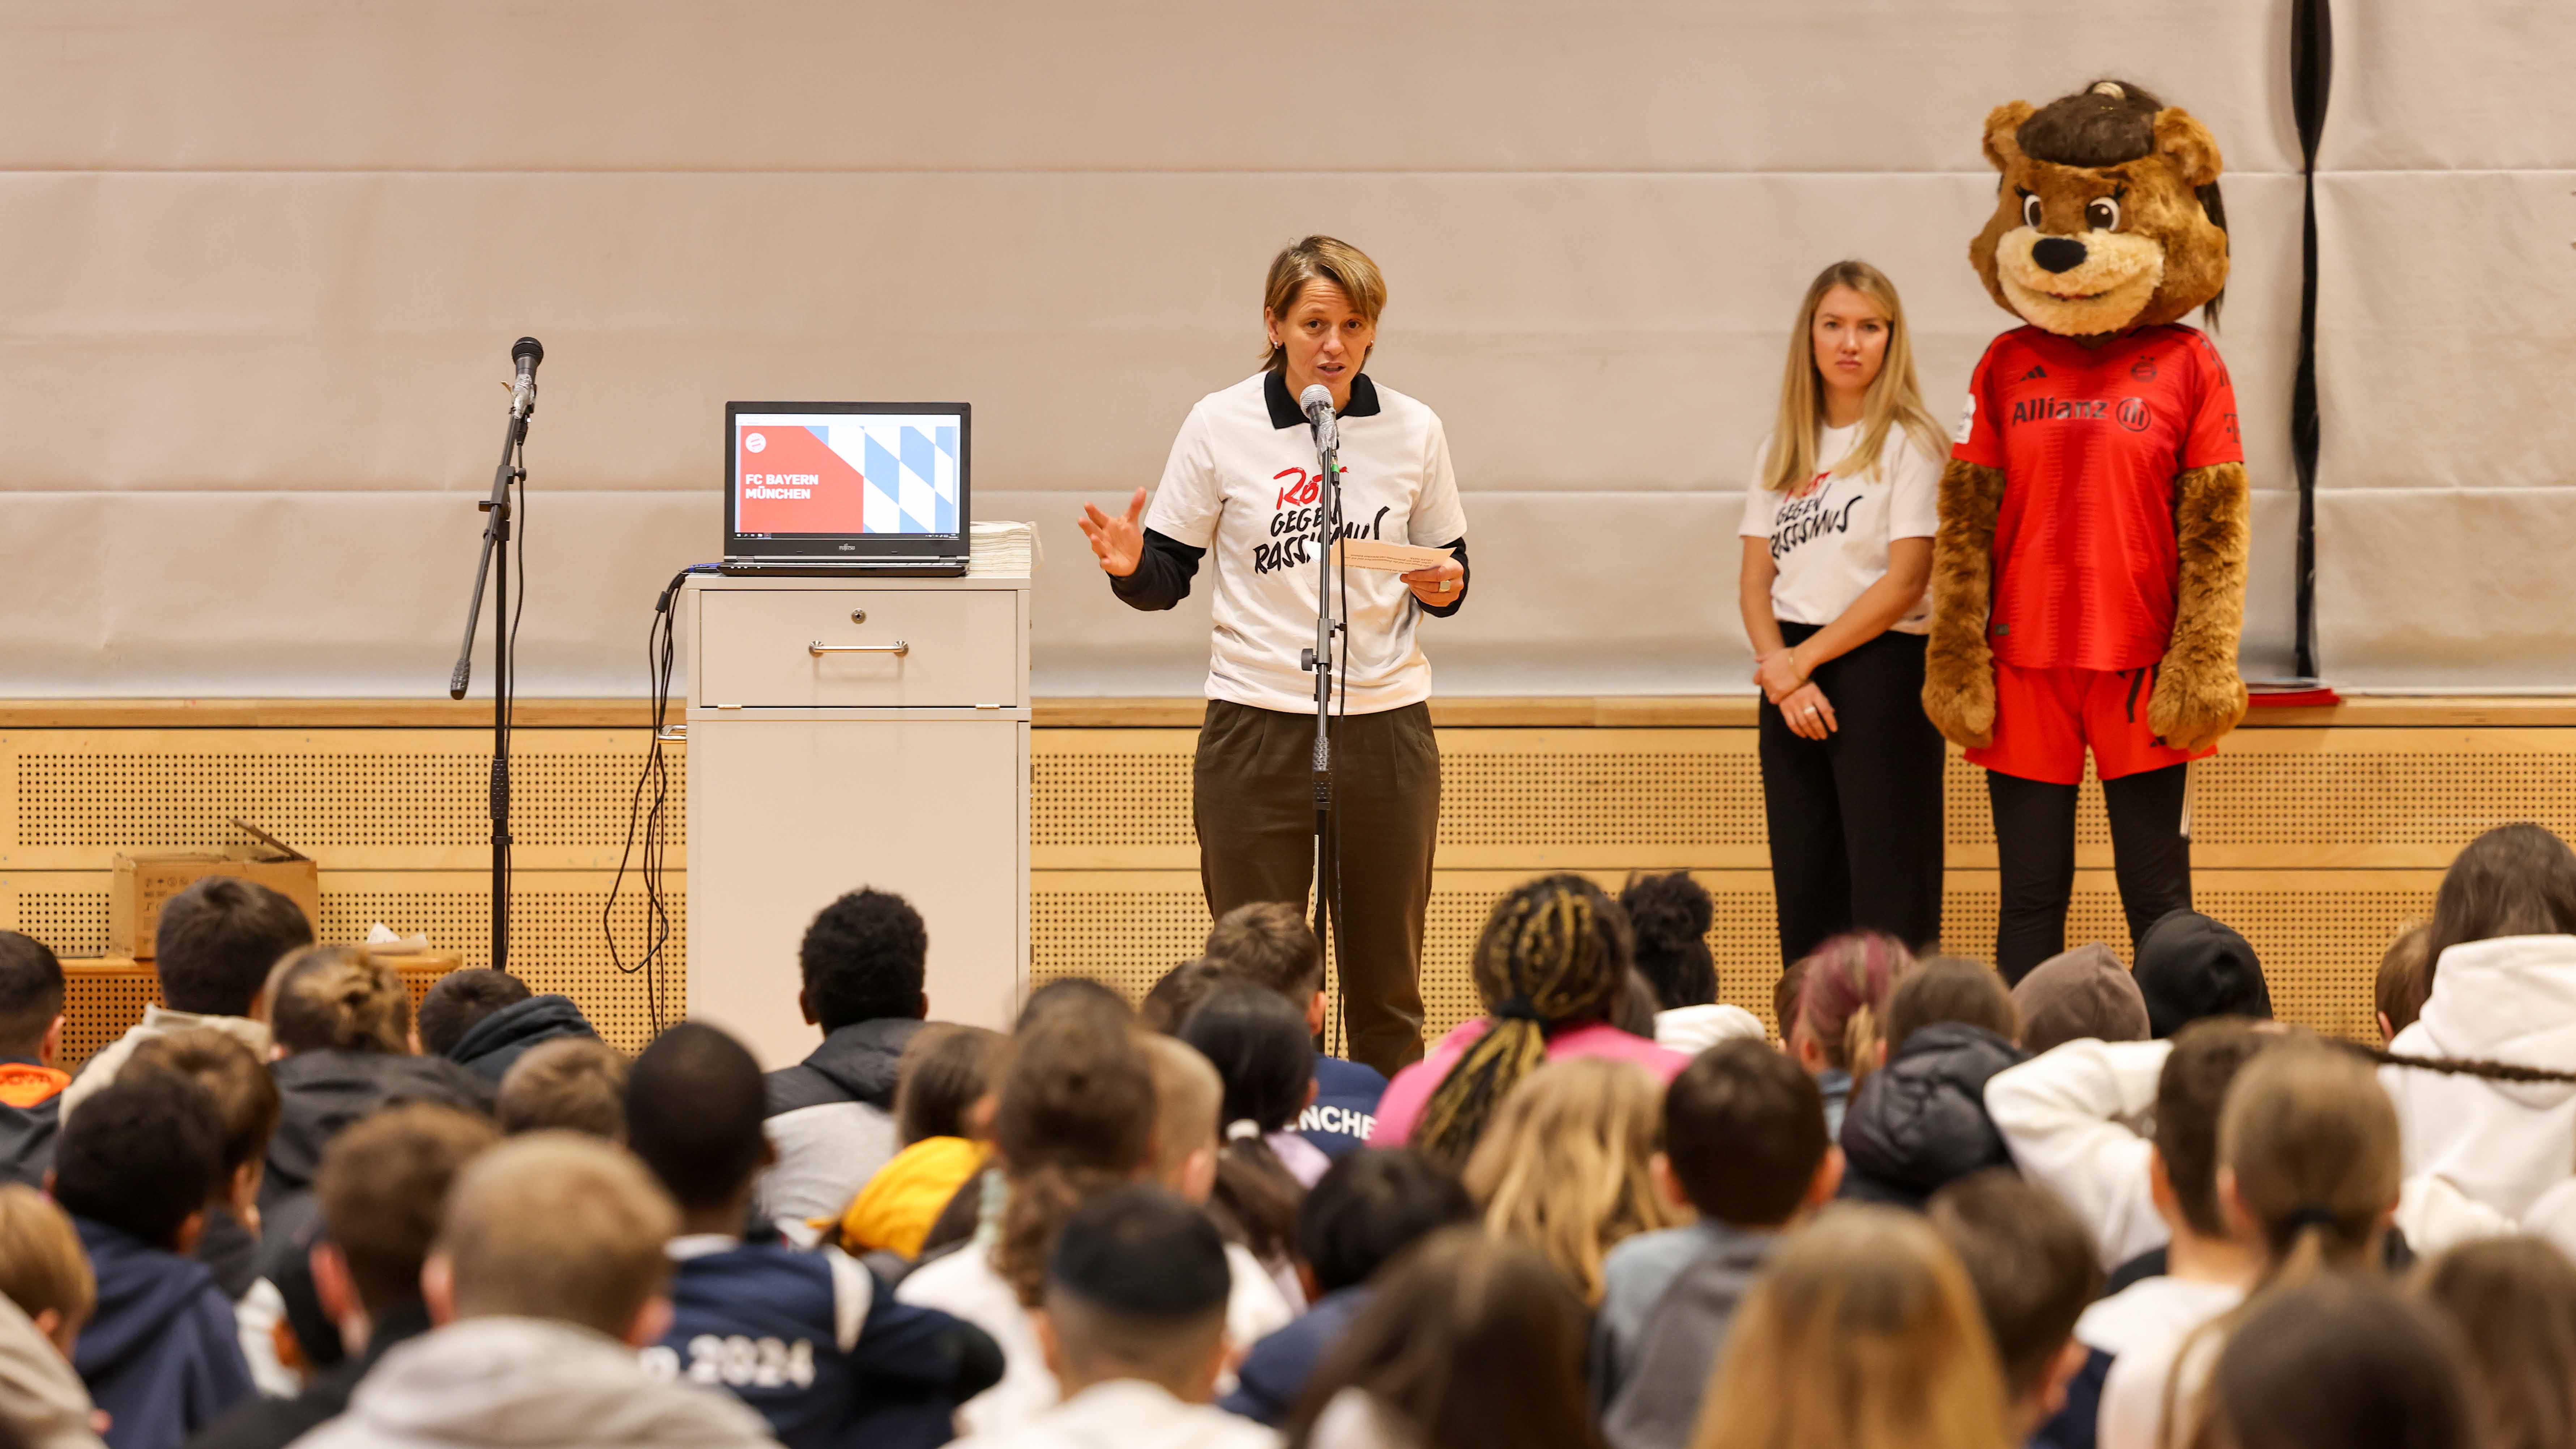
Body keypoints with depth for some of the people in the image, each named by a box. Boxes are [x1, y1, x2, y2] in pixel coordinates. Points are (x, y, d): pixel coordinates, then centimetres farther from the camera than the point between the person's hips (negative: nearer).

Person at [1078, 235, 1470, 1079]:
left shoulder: (1413, 431, 3)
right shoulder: (1221, 425, -2)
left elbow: (1450, 569, 13)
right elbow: (1169, 578, 2)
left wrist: (1443, 589, -9)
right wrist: (1129, 567, -19)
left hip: (1385, 723, 2)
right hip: (1256, 727, -1)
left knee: (1387, 986, 6)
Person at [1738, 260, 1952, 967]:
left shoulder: (1909, 444, -4)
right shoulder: (1781, 453, 13)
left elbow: (1906, 580, -11)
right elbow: (1756, 578, 8)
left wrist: (1802, 658, -11)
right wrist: (1781, 671, -9)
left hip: (1882, 666, -6)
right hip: (1792, 678, 6)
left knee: (1888, 891, -7)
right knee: (1804, 884, 6)